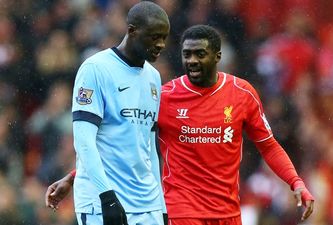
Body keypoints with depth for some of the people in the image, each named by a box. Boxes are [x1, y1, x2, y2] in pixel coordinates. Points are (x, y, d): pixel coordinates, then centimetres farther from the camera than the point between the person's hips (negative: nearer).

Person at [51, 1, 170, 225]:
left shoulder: (153, 77, 15)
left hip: (147, 206, 7)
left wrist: (160, 204, 17)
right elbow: (84, 140, -14)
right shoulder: (96, 69, -8)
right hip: (102, 204, -7)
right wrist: (106, 195, -22)